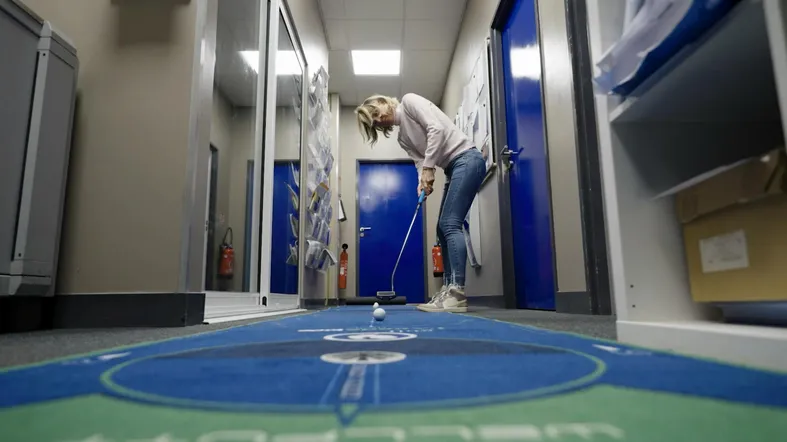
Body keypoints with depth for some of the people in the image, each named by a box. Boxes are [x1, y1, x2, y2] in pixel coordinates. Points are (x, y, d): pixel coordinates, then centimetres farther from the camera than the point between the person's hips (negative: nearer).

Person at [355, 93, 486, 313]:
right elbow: (420, 161, 8)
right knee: (443, 228, 5)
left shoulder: (409, 101, -3)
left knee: (450, 225, -16)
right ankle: (448, 290, 9)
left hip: (466, 159, -9)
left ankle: (457, 295, -18)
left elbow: (437, 128, -16)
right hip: (454, 168, 9)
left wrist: (428, 168, -16)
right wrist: (423, 181, -13)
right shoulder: (403, 138, 18)